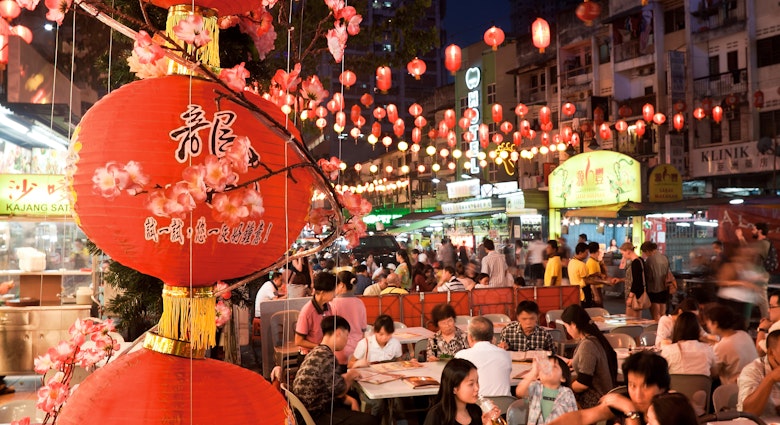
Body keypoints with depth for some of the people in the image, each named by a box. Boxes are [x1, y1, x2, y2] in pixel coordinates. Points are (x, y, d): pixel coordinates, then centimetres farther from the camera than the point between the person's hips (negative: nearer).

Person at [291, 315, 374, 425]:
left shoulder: (317, 352, 9)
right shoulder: (326, 355, -22)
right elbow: (339, 391, -17)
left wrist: (351, 400, 2)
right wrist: (349, 377, 2)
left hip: (312, 409, 10)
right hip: (316, 415, -10)